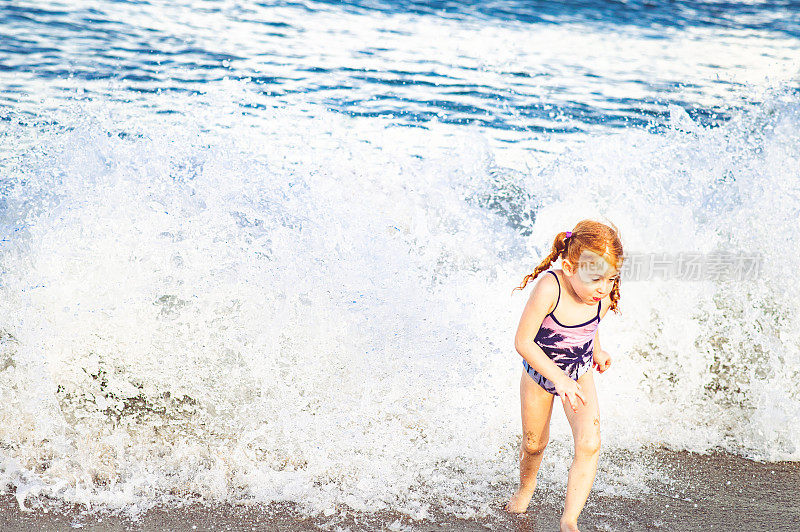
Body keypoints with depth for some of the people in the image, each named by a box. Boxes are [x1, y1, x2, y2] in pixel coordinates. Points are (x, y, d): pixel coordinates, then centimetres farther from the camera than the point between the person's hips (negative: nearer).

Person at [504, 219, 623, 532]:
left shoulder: (604, 299, -20)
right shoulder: (549, 288, -37)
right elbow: (523, 342, -32)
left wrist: (596, 351, -3)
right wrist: (558, 378, -35)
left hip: (579, 375, 2)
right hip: (539, 372, -2)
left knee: (589, 445, -15)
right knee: (534, 444, 17)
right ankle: (526, 487, 50)